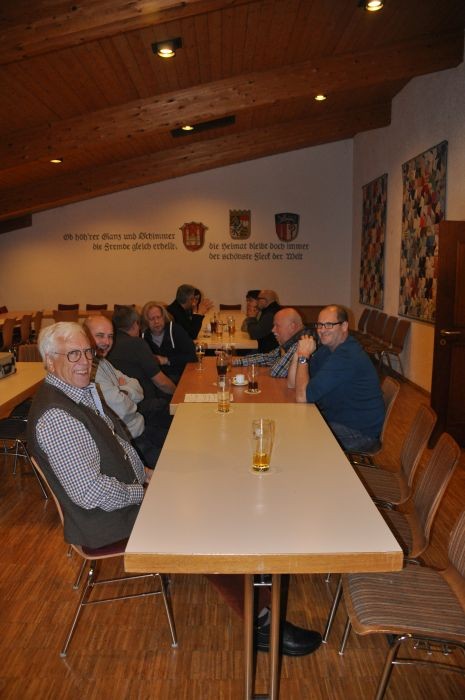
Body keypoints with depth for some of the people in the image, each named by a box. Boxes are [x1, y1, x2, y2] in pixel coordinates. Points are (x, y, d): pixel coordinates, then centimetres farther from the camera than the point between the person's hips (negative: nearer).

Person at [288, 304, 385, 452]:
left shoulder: (346, 356, -27)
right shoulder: (327, 348, 5)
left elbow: (302, 397, -27)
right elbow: (292, 383, 4)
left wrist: (304, 356, -18)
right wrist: (299, 353, -11)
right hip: (335, 419, 9)